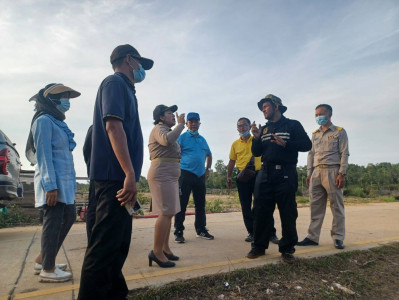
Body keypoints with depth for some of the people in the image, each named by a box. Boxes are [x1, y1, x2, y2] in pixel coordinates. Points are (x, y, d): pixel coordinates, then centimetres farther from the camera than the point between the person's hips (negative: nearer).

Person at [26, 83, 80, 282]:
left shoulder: (57, 122, 19)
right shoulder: (44, 120, -8)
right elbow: (44, 155, -16)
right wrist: (50, 185, -21)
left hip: (64, 181, 9)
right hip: (53, 182, -9)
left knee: (68, 217, 13)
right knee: (53, 222, -2)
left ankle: (42, 260, 26)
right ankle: (47, 269, 12)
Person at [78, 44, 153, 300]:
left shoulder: (124, 87, 24)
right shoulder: (115, 82, -5)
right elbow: (113, 126, -20)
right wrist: (130, 174, -26)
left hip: (118, 177, 10)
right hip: (115, 177, -10)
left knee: (118, 242, 16)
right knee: (105, 245, -5)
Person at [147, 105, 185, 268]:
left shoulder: (167, 130, 26)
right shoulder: (159, 128, -6)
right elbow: (167, 140, -30)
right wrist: (180, 125, -19)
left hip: (170, 176, 10)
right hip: (162, 175, -10)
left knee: (169, 213, 9)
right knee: (166, 213, -13)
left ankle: (165, 248, 16)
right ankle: (157, 251, -7)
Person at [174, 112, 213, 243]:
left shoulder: (202, 139, 17)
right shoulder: (182, 138, -1)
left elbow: (209, 155, 27)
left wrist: (208, 169, 17)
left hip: (200, 176, 6)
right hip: (185, 174, -6)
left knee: (200, 204, 12)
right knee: (182, 204, -3)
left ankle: (201, 230, 24)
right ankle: (178, 232, 6)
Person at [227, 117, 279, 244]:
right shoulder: (235, 144, 10)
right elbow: (232, 161, 14)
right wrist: (228, 177, 11)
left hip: (258, 175, -2)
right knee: (246, 207, 6)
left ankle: (271, 233, 9)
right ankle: (251, 232, 18)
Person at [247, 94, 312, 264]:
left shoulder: (292, 125, 5)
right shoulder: (263, 129, 18)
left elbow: (306, 145, -4)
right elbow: (256, 153, 15)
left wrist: (285, 143, -17)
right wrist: (256, 138, -3)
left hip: (286, 174, -4)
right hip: (265, 174, 4)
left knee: (288, 213, 1)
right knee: (261, 211, 4)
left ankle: (287, 249, 14)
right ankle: (259, 246, 15)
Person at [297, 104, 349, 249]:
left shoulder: (339, 132, 5)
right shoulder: (315, 134, 18)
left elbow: (344, 153, -2)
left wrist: (342, 174, -12)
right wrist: (309, 174, 10)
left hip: (332, 171, -4)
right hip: (316, 172, 5)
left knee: (337, 206, 1)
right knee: (315, 206, 5)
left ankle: (338, 238, 12)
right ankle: (312, 237, 10)